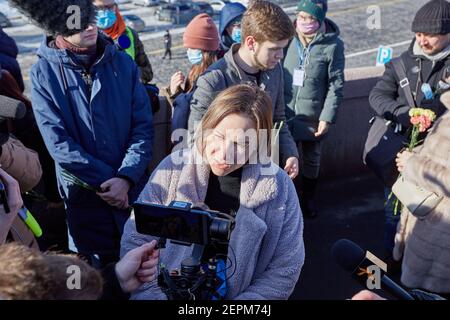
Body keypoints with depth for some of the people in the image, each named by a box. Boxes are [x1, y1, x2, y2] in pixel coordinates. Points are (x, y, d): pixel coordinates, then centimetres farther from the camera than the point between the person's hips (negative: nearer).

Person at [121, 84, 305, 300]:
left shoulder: (279, 187, -9)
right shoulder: (173, 168, -8)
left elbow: (284, 270, -4)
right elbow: (136, 240, -2)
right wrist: (153, 294, -11)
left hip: (237, 296, 1)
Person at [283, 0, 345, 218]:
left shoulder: (333, 45, -11)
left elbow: (336, 86, -9)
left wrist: (327, 118, -11)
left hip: (314, 118, -1)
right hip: (286, 115, 1)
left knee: (312, 161, 18)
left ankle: (309, 198, 41)